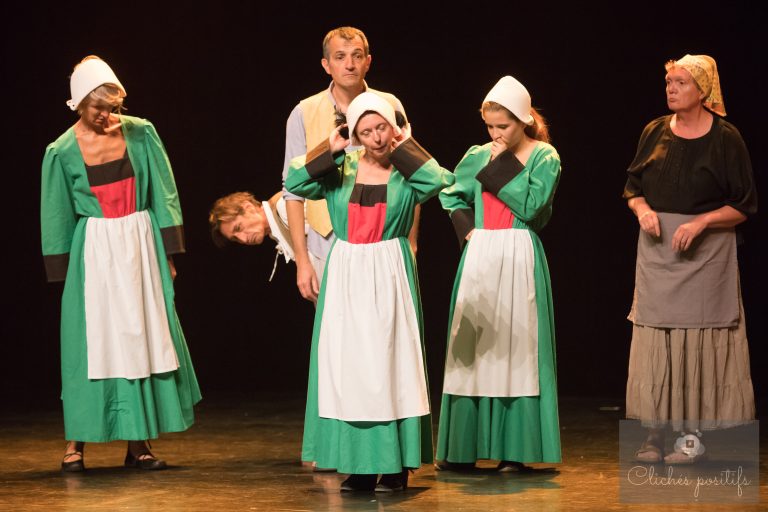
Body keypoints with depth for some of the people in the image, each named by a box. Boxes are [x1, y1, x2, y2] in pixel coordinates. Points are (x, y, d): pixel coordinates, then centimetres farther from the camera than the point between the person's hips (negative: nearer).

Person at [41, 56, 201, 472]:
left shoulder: (140, 134, -1)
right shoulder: (62, 152, -5)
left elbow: (163, 196, 3)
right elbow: (56, 218, 2)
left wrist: (168, 252, 0)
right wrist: (63, 272, 1)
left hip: (141, 249, 2)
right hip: (94, 254, -2)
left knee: (142, 339, 3)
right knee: (91, 343, -1)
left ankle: (138, 443, 10)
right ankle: (75, 443, 9)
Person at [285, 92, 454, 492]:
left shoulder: (407, 171, -1)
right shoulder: (340, 169, 3)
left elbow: (440, 181, -21)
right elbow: (294, 183, -9)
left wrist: (405, 147, -11)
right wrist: (330, 149, -7)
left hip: (389, 277, -2)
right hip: (345, 276, 2)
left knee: (390, 363, -2)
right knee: (348, 365, 2)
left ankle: (396, 465, 4)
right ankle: (359, 464, 10)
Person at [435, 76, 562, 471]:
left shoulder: (544, 157, -2)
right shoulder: (478, 156, 9)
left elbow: (531, 205, -15)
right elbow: (450, 194, 21)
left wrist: (502, 164, -11)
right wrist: (466, 228, 6)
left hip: (518, 259, -4)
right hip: (479, 259, 4)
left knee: (513, 346, -4)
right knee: (472, 346, 4)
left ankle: (514, 450, -1)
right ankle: (463, 447, 10)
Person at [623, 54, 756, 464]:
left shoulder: (725, 139, -4)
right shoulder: (655, 132, 8)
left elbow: (744, 206, -4)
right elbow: (632, 187, 15)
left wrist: (701, 222, -17)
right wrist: (642, 209, -7)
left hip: (705, 252, -4)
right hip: (656, 250, 4)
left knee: (698, 338, -4)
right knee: (654, 337, 1)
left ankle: (694, 434, 1)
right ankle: (655, 434, 5)